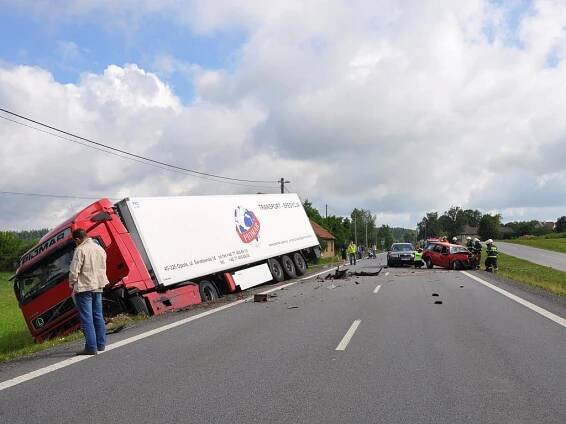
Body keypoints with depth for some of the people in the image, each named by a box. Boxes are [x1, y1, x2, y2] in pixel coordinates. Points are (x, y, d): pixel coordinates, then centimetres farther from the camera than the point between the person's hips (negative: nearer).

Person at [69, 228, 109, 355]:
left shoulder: (80, 250, -13)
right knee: (98, 316, 14)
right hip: (98, 287, 7)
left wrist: (72, 285, -2)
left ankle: (91, 347, -3)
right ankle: (101, 344, 20)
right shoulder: (100, 248, 11)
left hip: (84, 288, -7)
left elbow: (74, 271, -15)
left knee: (87, 318, -3)